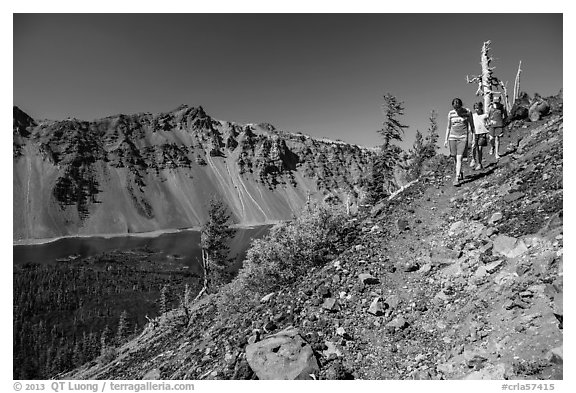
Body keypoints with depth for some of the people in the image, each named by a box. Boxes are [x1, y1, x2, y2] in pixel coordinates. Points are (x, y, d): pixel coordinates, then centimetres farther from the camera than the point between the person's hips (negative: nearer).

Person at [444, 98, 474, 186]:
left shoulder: (467, 112, -4)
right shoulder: (451, 113, 2)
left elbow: (471, 125, 5)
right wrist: (446, 140, 7)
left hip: (463, 138, -3)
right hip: (452, 138, 3)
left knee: (459, 158, -11)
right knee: (455, 157, 7)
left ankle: (457, 178, -9)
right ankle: (460, 173, 31)